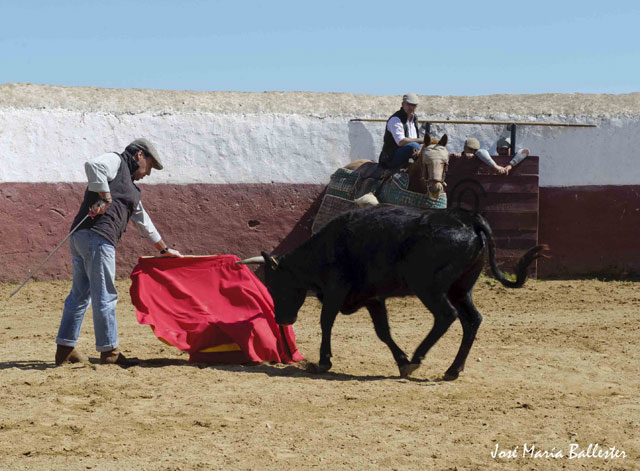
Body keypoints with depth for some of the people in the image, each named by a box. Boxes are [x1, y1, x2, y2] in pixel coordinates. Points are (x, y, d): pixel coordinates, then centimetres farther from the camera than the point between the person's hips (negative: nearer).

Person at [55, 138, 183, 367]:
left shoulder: (129, 186, 31)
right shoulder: (115, 162, 3)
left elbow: (143, 221, 40)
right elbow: (92, 165, -20)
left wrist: (164, 249, 48)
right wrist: (105, 197, -18)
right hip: (97, 237, -10)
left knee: (81, 293, 15)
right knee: (105, 295, -6)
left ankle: (65, 348, 19)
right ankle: (109, 350, -3)